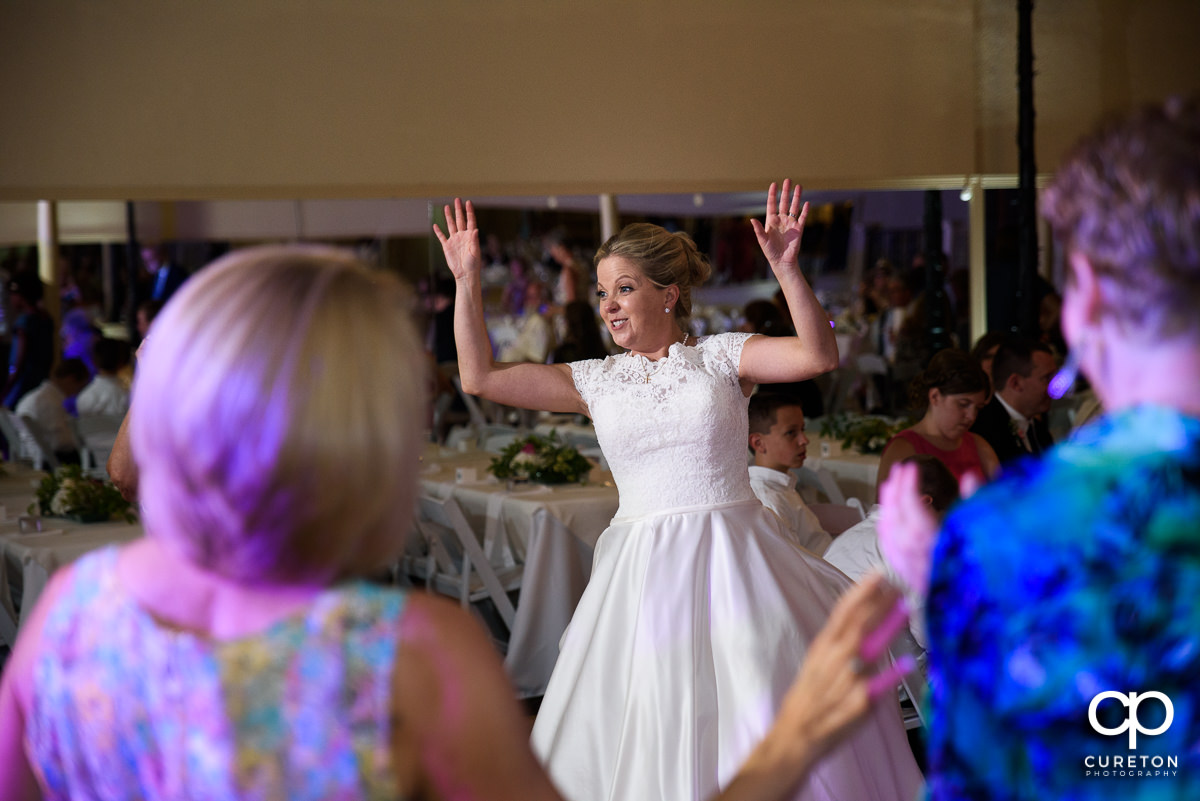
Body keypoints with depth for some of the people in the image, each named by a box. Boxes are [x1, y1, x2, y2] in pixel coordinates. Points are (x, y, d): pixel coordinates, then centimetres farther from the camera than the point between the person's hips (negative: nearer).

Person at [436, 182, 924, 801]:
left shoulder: (722, 356, 2)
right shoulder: (595, 381, 9)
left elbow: (819, 355, -13)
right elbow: (480, 377, 6)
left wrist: (786, 267, -23)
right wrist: (467, 281, 1)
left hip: (735, 558, -2)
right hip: (645, 569, 2)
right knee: (654, 732, 4)